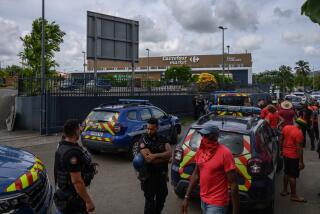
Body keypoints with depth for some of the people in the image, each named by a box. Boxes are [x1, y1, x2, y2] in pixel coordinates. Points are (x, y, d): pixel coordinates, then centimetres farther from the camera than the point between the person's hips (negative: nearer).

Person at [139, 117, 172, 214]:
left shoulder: (163, 139, 1)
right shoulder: (143, 140, -15)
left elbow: (169, 153, -12)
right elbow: (149, 159, -24)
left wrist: (155, 155, -24)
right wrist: (165, 159, -14)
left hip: (162, 174, 5)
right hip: (149, 175, -5)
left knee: (162, 196, 20)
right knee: (150, 200, 6)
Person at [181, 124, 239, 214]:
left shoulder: (225, 153, -20)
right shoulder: (201, 150, 0)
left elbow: (233, 183, -18)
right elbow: (196, 174, 9)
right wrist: (187, 197, 8)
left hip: (217, 203, -6)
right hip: (203, 200, 6)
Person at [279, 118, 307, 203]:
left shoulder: (286, 127, 2)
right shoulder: (299, 133, -20)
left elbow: (281, 140, 11)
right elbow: (299, 148, -21)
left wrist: (282, 149, 22)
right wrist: (301, 162, -16)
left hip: (285, 154, 8)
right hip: (293, 156, -8)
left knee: (287, 173, 20)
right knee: (293, 176, 1)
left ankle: (284, 190, 31)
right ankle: (294, 195, 11)